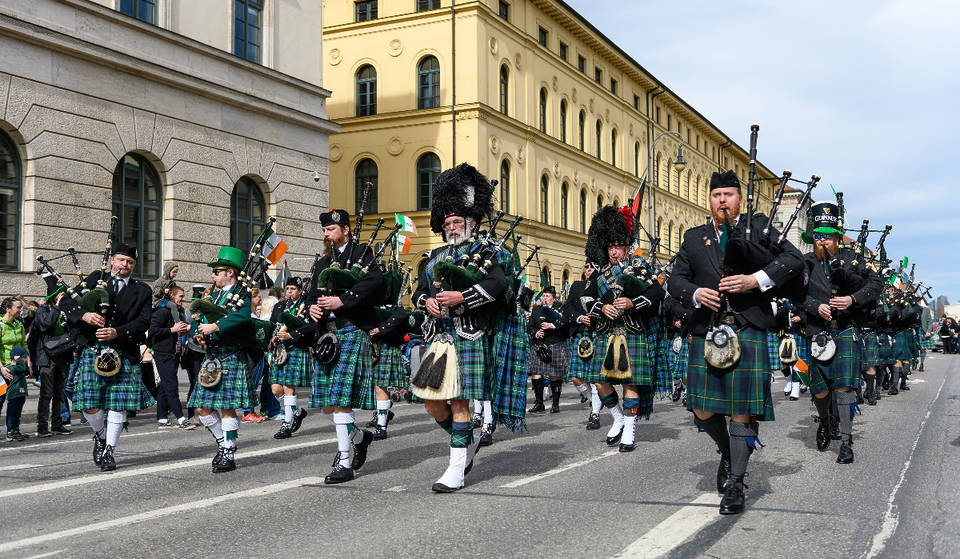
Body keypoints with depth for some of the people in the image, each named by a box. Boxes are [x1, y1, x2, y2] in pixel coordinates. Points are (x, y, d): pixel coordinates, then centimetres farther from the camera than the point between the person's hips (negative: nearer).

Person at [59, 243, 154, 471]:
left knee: (118, 403, -1)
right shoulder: (95, 279, 12)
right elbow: (66, 302, 5)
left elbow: (143, 322, -1)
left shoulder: (142, 291, 11)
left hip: (125, 354, 0)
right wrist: (84, 314, -16)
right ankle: (100, 435, 26)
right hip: (92, 350, 0)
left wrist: (117, 332, -17)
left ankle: (109, 451, 11)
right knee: (89, 403, -4)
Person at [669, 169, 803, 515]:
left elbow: (794, 259, -2)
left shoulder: (758, 228, 8)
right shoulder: (694, 238, 15)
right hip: (706, 331, 3)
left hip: (747, 330, -3)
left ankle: (735, 484, 5)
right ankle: (727, 452, 33)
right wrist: (696, 294, -10)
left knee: (742, 409, -4)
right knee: (703, 409, 3)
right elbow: (676, 280, 12)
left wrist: (755, 280, -15)